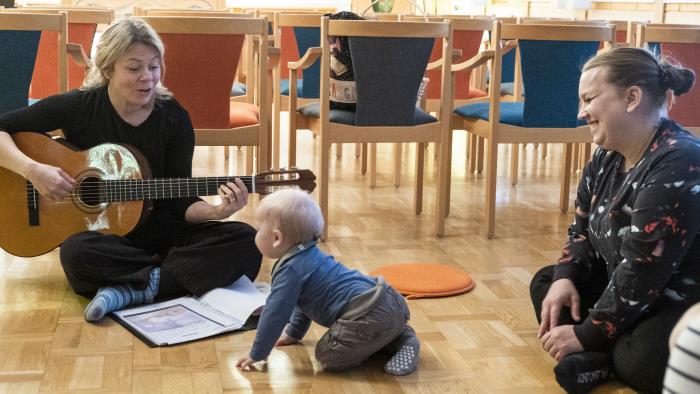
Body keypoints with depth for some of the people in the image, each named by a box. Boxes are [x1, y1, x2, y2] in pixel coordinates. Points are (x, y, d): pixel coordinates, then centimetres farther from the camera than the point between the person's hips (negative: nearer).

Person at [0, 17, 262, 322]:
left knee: (246, 241, -22)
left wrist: (218, 211, -23)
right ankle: (160, 280, -18)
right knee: (76, 252, -39)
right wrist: (32, 170, -22)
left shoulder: (174, 118, -4)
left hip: (161, 231, 2)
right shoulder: (79, 107, -7)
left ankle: (131, 289, -26)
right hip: (100, 234, -2)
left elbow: (180, 201, -3)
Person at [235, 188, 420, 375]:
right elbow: (305, 300, 36)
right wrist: (293, 333, 46)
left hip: (369, 316, -10)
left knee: (328, 355, -6)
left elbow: (275, 314, -9)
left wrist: (256, 355, 1)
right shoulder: (308, 256, 22)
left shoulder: (289, 270, -9)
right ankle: (403, 337, 14)